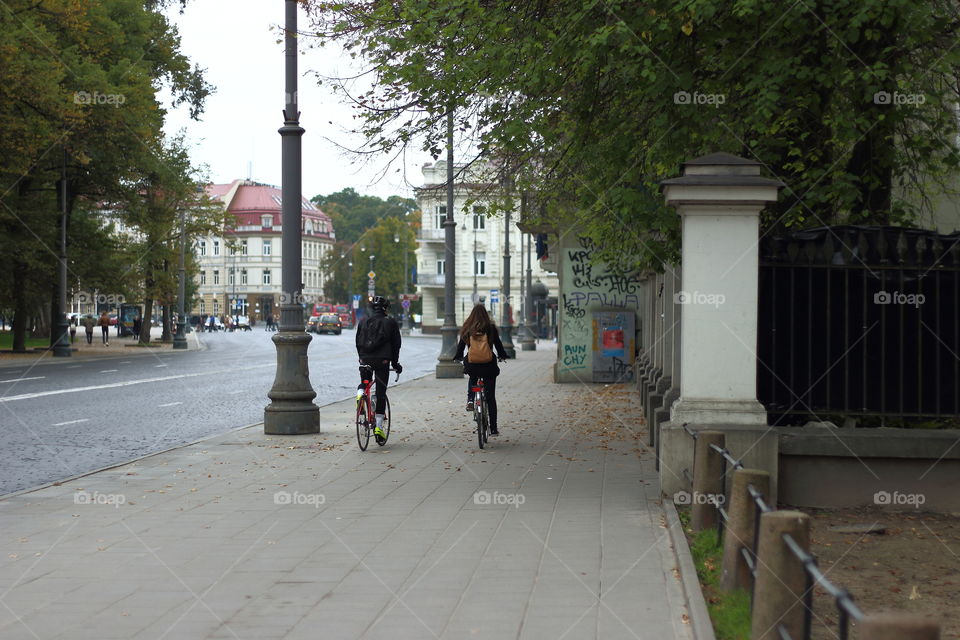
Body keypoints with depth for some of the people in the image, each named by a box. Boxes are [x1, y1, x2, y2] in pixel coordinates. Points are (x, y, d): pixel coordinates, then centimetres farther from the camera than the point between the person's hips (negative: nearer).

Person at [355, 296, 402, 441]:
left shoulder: (363, 321, 9)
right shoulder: (390, 322, 4)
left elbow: (358, 342, 13)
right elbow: (396, 344, 7)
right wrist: (395, 363, 16)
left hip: (365, 360, 2)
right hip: (383, 361, -2)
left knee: (363, 384, 27)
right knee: (381, 393, 2)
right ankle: (379, 425, -2)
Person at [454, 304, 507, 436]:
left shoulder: (467, 329, 1)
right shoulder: (490, 328, -3)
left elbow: (461, 345, 10)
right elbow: (498, 344, 4)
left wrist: (458, 357, 29)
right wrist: (502, 356, 23)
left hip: (471, 365, 1)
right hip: (489, 365, -1)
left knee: (472, 379, 39)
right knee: (491, 397, 7)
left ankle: (470, 400, 14)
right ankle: (493, 429, 7)